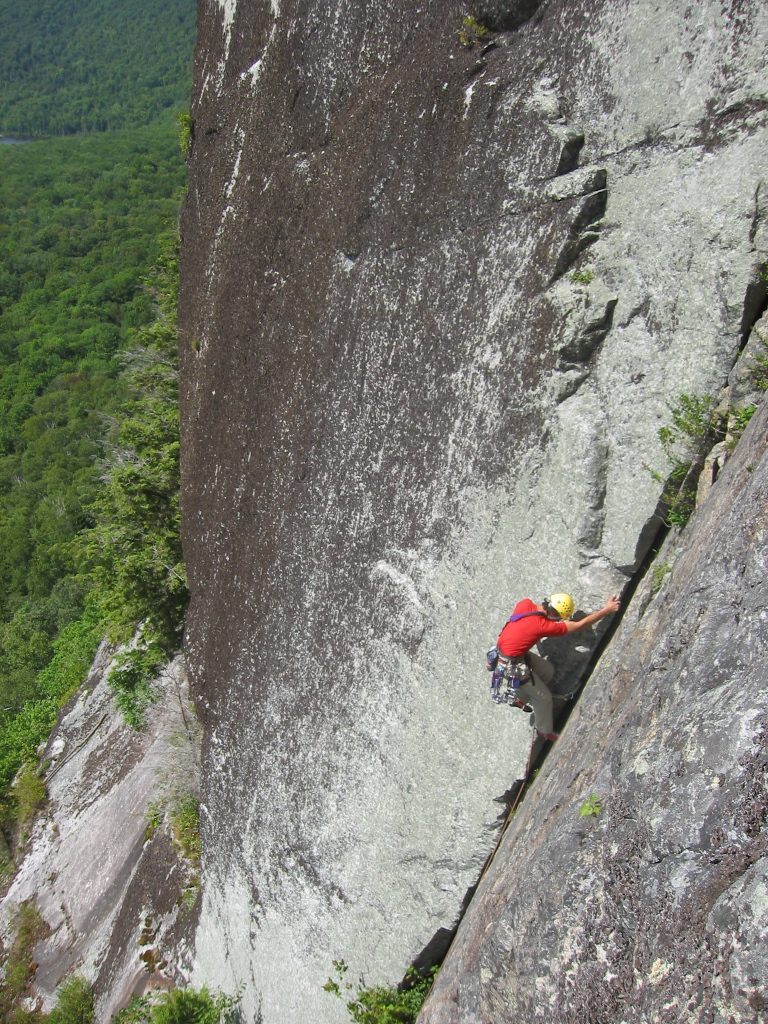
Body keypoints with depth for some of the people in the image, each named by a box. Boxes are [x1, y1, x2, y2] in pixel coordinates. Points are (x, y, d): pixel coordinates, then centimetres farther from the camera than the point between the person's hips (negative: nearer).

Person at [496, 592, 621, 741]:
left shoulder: (525, 604, -12)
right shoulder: (544, 625, -29)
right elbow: (580, 625, -23)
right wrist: (606, 610, -18)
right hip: (511, 664, -8)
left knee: (547, 671, 20)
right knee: (543, 696, 10)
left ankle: (520, 697, 36)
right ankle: (545, 732, 31)